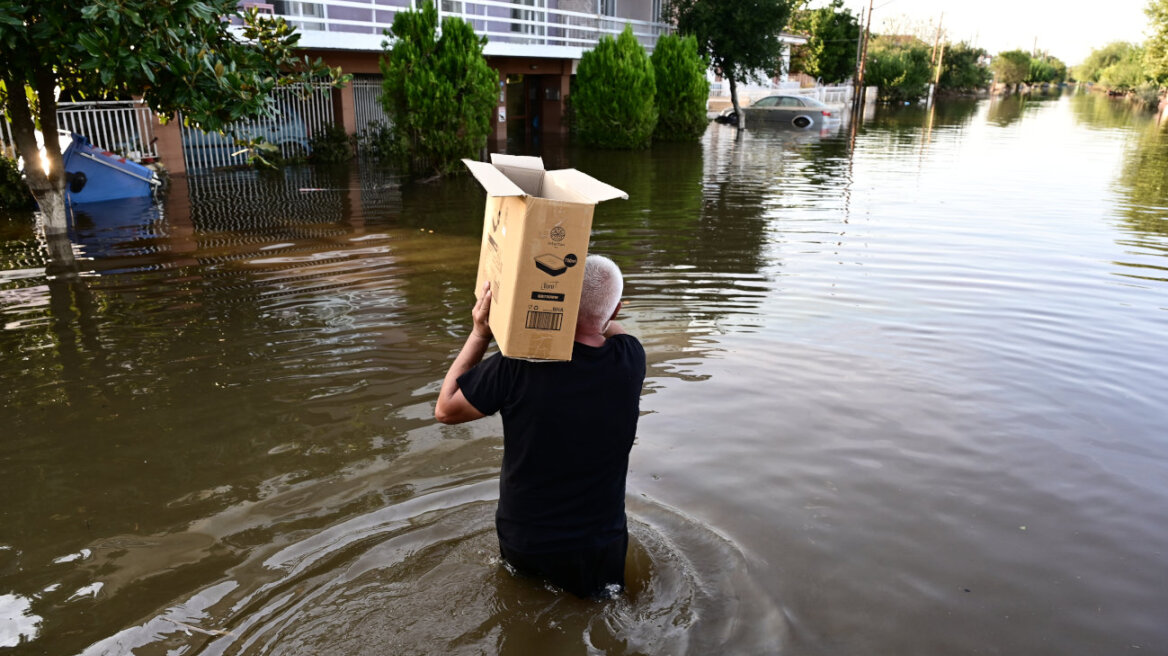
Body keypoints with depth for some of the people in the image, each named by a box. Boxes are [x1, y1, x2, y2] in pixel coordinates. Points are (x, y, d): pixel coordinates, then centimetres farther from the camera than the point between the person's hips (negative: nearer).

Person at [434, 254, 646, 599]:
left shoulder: (518, 364, -24)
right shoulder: (630, 359, -16)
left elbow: (445, 409, -5)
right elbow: (609, 329, 12)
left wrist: (480, 334, -5)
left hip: (520, 544, 0)